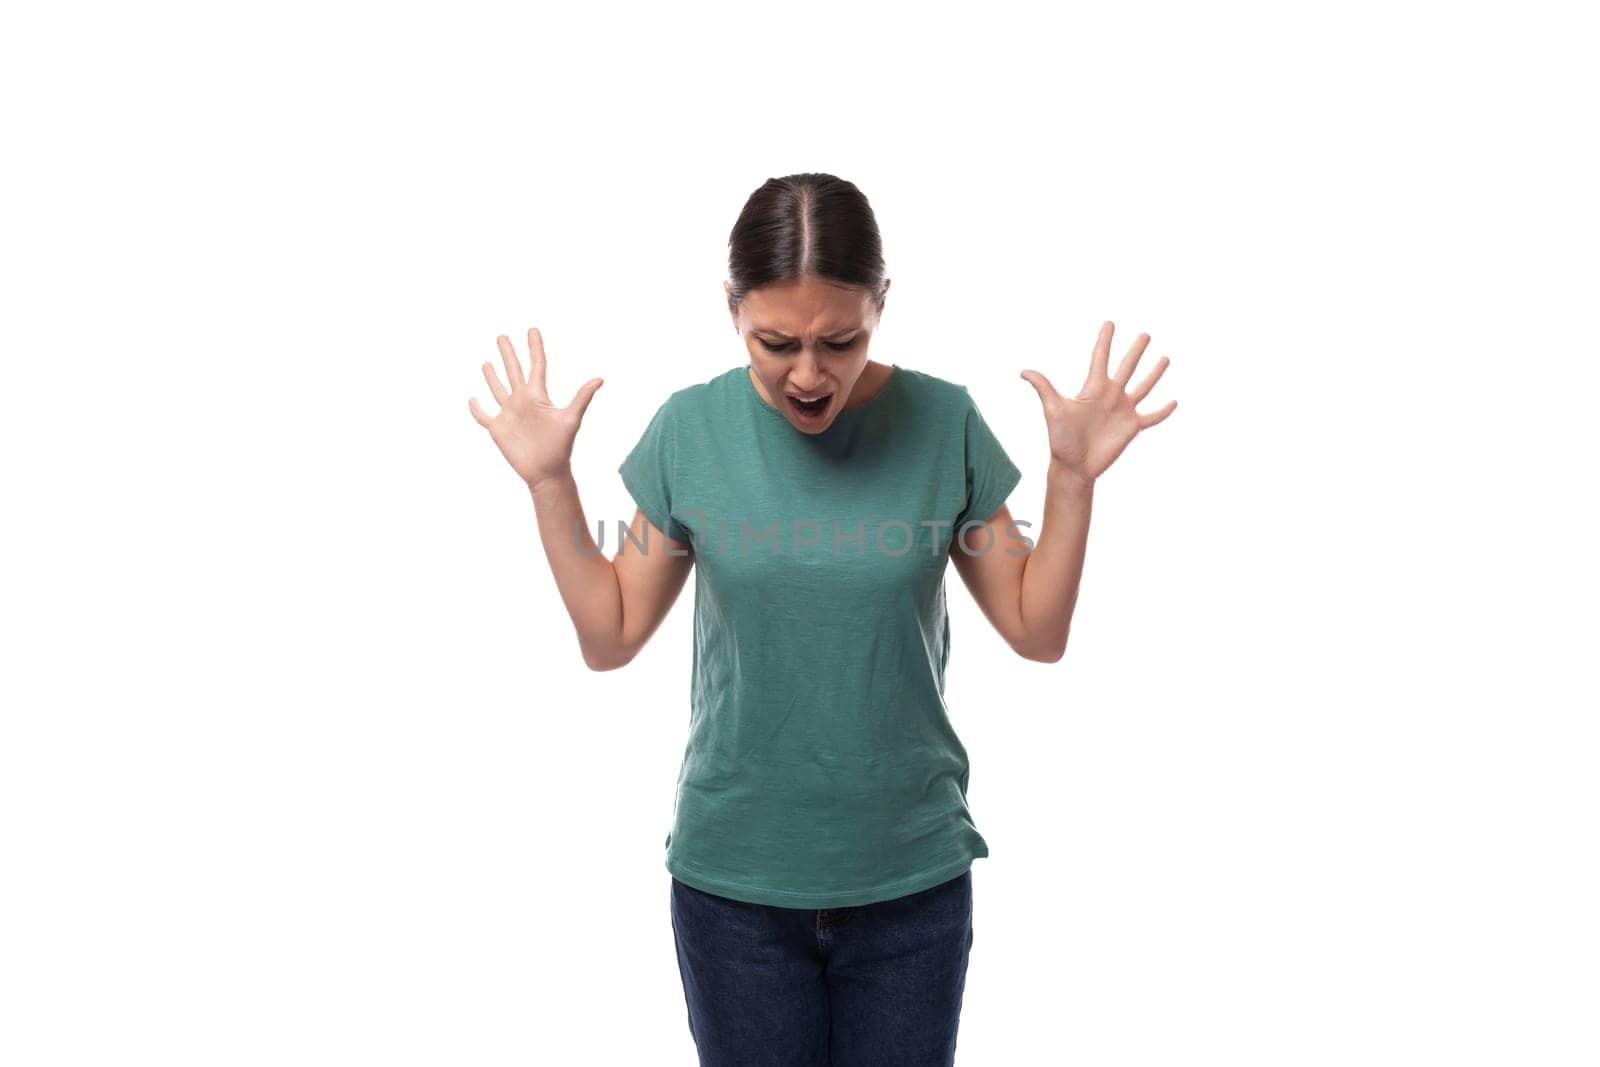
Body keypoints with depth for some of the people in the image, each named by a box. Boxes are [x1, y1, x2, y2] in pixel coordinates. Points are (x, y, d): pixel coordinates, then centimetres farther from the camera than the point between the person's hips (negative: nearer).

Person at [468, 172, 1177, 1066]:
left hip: (912, 878, 0)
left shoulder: (944, 424, -9)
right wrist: (551, 483, -8)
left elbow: (1037, 632, -2)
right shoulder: (690, 431, -7)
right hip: (732, 881, 0)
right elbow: (610, 637, 0)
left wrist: (1073, 476, -13)